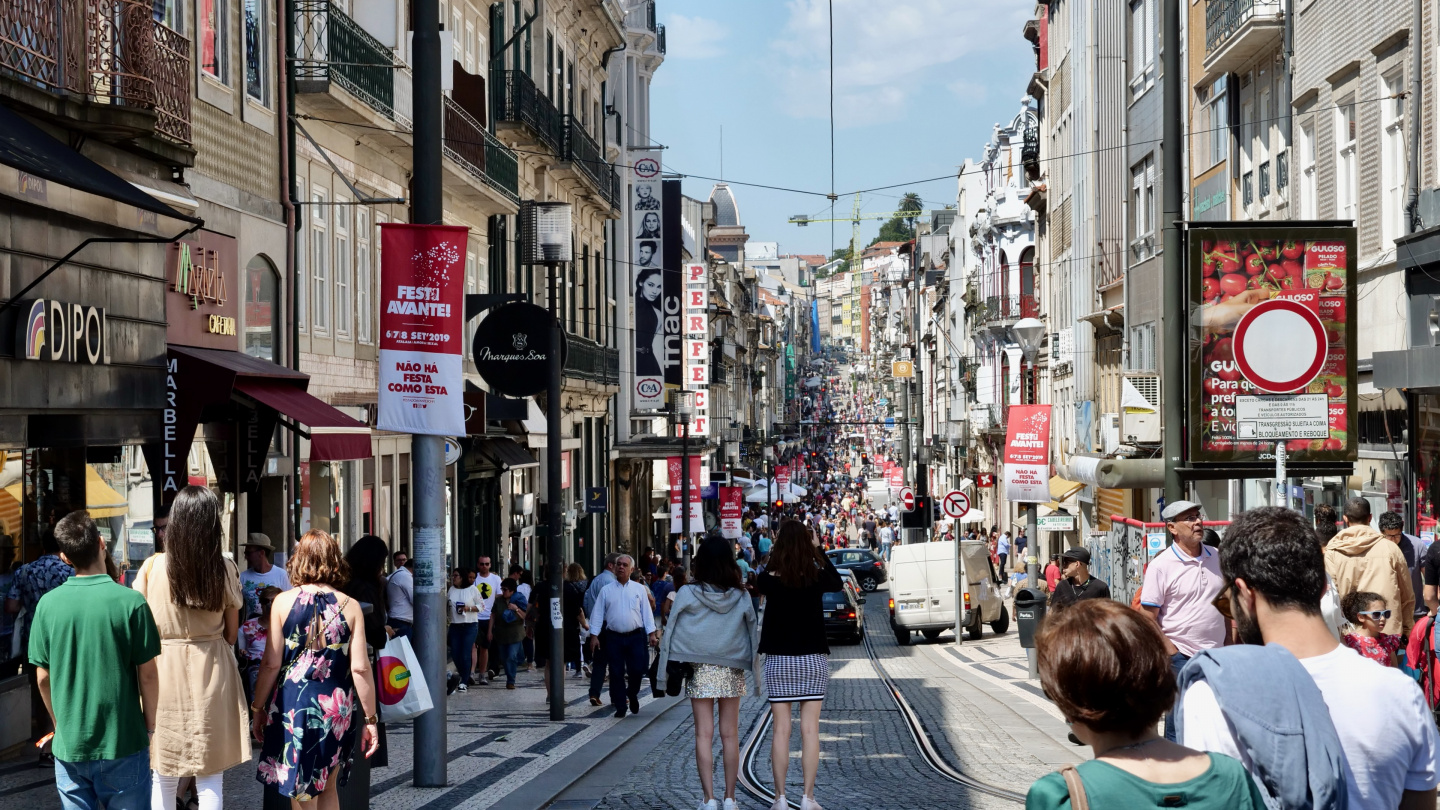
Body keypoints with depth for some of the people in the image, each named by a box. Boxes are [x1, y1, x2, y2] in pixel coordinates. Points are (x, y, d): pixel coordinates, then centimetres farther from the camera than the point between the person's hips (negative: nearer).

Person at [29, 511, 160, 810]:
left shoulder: (48, 604, -4)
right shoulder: (130, 602, -13)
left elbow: (43, 677, 2)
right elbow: (148, 674, -8)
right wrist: (149, 723, 6)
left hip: (69, 744, 3)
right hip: (123, 742, -3)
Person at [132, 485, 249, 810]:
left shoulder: (152, 567, -7)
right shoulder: (225, 569, -6)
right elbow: (232, 634, 2)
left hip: (165, 670, 0)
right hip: (212, 673, 0)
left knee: (164, 779, 9)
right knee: (211, 779, 6)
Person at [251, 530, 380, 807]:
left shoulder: (284, 601, -4)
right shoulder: (350, 607, -2)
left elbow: (271, 663, -5)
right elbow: (360, 668, -5)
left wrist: (257, 708, 6)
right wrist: (370, 719, 3)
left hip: (291, 706, -1)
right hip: (336, 709, 1)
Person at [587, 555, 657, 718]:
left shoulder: (639, 589, 7)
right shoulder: (606, 591, 6)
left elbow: (646, 612, 7)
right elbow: (598, 614, 6)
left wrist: (651, 633, 1)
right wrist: (594, 635, -1)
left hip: (635, 637, 0)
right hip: (614, 637, 0)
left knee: (637, 669, -5)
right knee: (616, 673, 1)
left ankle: (632, 694, 26)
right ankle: (620, 707, 10)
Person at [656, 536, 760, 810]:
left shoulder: (687, 595, -7)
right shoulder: (741, 597, -2)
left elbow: (671, 634, -4)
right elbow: (753, 636, 3)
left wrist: (665, 673, 3)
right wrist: (755, 675, 11)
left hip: (699, 672, -2)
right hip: (732, 672, 2)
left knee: (704, 735, 1)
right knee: (730, 735, 8)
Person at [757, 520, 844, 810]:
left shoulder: (769, 579, -9)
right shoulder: (817, 577, -7)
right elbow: (838, 583, 15)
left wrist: (773, 556, 8)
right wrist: (819, 551, 15)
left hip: (779, 661, 0)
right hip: (813, 659, 0)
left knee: (781, 729, 4)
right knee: (810, 729, 2)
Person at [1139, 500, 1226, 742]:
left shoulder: (1217, 558, 7)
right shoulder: (1161, 565, -9)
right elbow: (1148, 618, -9)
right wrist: (1172, 654, -13)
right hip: (1181, 657, -5)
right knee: (1178, 731, -1)